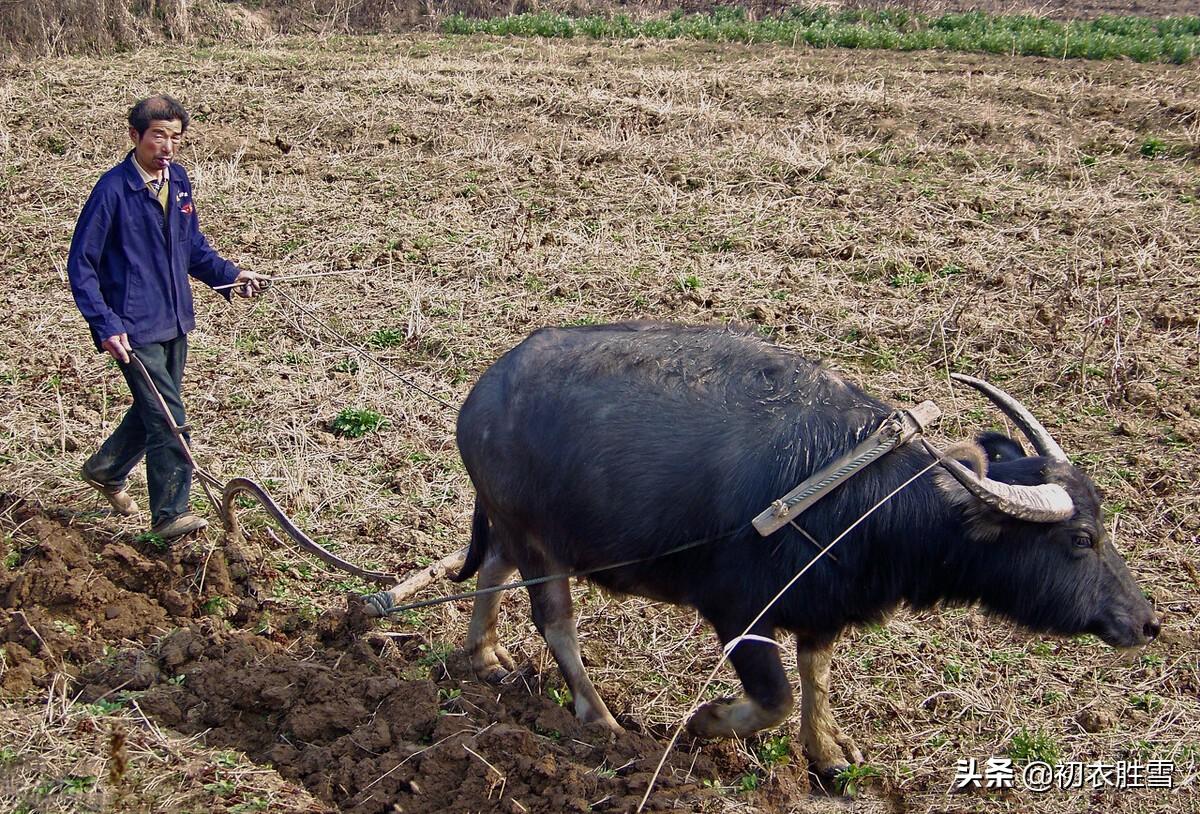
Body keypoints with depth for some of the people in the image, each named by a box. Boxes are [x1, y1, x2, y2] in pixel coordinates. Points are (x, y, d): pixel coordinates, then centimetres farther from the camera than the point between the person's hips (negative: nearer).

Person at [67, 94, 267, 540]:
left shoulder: (177, 180, 5)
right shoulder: (113, 189, -15)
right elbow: (81, 265, -13)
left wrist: (230, 275, 2)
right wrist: (106, 326, -20)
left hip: (174, 320, 8)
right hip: (134, 327, -8)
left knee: (153, 409, 21)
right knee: (167, 418, -9)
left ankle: (105, 470, 44)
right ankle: (170, 513, 2)